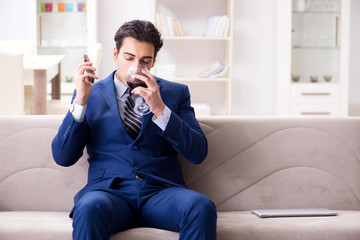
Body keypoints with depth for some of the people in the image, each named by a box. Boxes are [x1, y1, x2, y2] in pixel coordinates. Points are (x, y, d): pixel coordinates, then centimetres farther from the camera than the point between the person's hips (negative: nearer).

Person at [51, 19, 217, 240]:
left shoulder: (175, 93, 15)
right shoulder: (91, 95, 13)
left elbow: (198, 153, 3)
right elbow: (63, 157, 5)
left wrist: (159, 109, -8)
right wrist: (81, 101, -5)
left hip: (161, 190, 1)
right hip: (110, 191, -1)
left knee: (202, 207, -32)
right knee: (89, 208, -36)